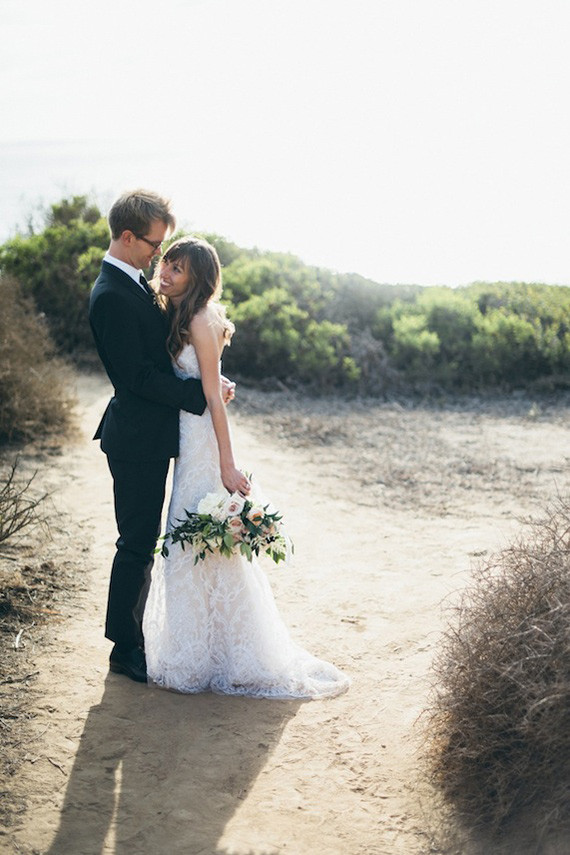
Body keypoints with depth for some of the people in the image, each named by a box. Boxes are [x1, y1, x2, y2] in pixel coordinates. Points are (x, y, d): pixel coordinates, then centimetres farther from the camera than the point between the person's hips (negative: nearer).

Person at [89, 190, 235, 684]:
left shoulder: (133, 284, 12)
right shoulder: (112, 297, -21)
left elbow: (161, 352, 16)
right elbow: (139, 374, -23)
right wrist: (202, 395, -19)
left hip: (149, 434, 10)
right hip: (139, 437, -10)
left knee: (142, 541, 17)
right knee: (137, 544, -1)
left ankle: (132, 638, 29)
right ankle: (125, 649, 11)